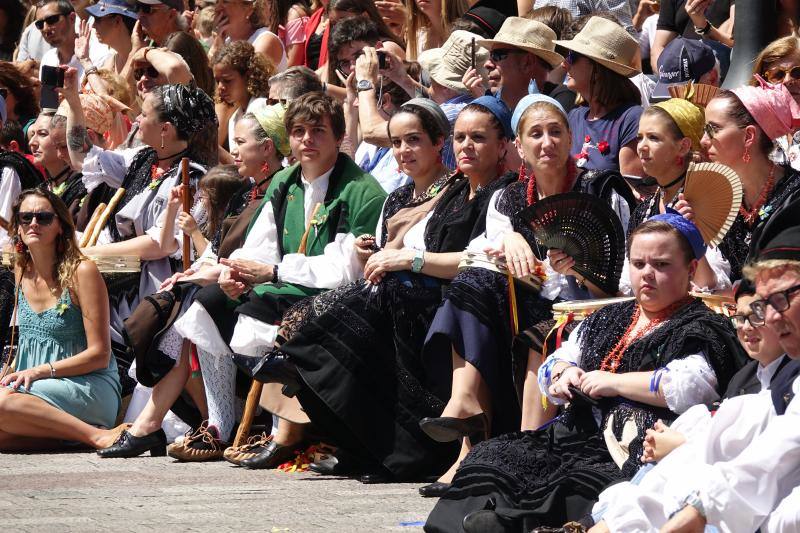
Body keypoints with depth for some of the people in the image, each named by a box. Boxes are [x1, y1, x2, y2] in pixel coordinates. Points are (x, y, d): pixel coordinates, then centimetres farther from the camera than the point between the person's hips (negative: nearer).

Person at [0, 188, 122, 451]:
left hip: (91, 386, -7)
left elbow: (99, 355, -10)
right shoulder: (22, 271, 12)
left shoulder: (81, 271, -8)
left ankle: (98, 435, -28)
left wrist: (41, 371, -17)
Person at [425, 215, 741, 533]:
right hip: (579, 437, 8)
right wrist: (564, 373, 6)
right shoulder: (609, 319, 26)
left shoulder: (699, 327, 2)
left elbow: (691, 387, -19)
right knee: (492, 456, -13)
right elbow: (548, 372, 32)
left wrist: (613, 382, -9)